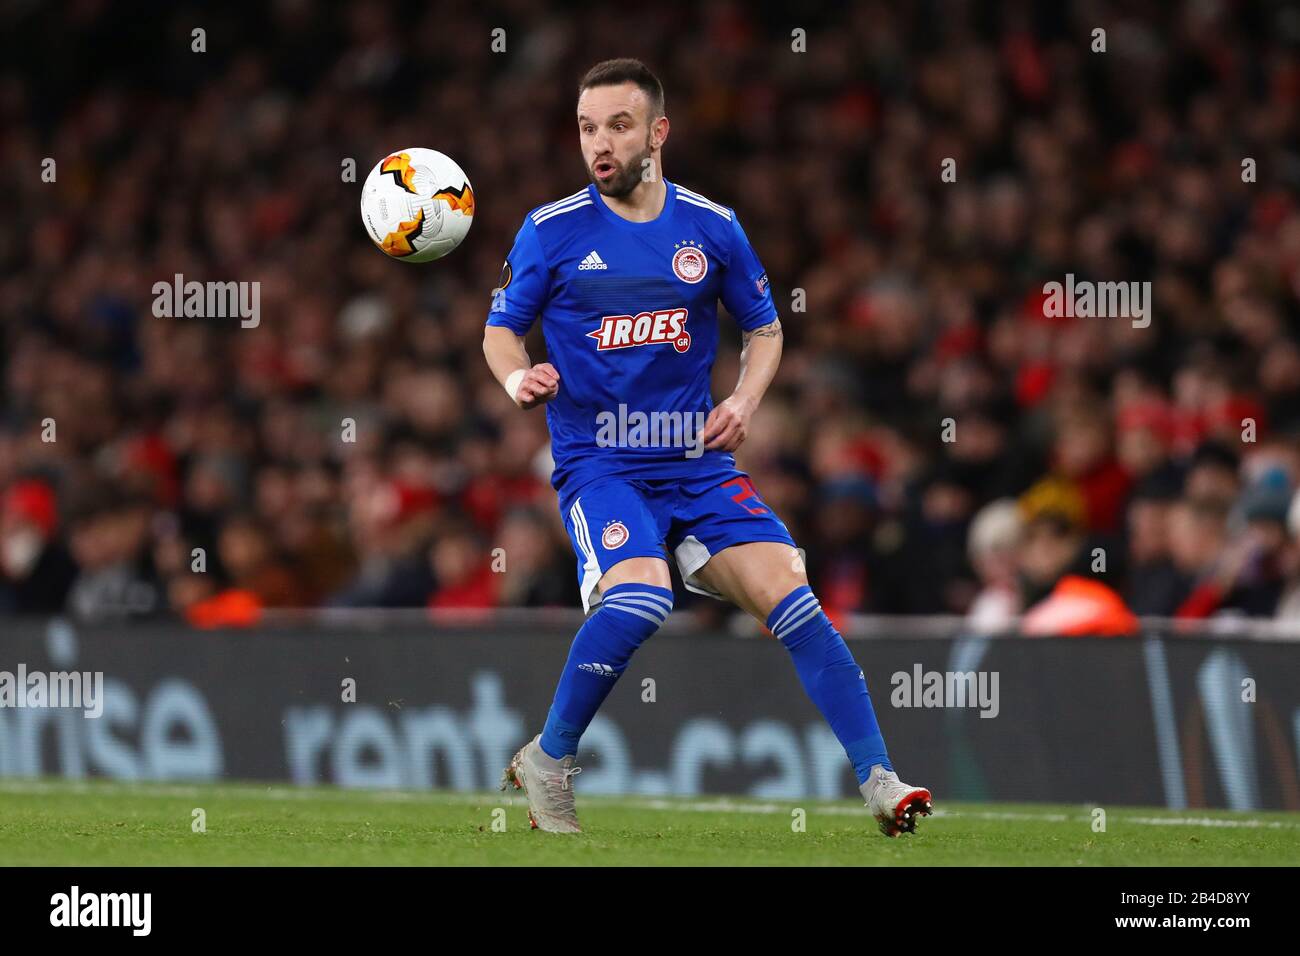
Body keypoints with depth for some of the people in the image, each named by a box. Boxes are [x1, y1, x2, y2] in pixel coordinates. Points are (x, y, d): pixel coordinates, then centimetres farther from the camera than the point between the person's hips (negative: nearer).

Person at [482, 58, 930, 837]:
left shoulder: (712, 228, 5)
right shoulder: (551, 232, -1)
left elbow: (765, 330, 17)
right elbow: (501, 328, 9)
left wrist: (743, 403, -2)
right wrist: (518, 376, -14)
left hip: (697, 460, 3)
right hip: (599, 461, -3)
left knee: (788, 593, -13)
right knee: (640, 597, -29)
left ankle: (879, 780, -8)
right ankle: (548, 763, -9)